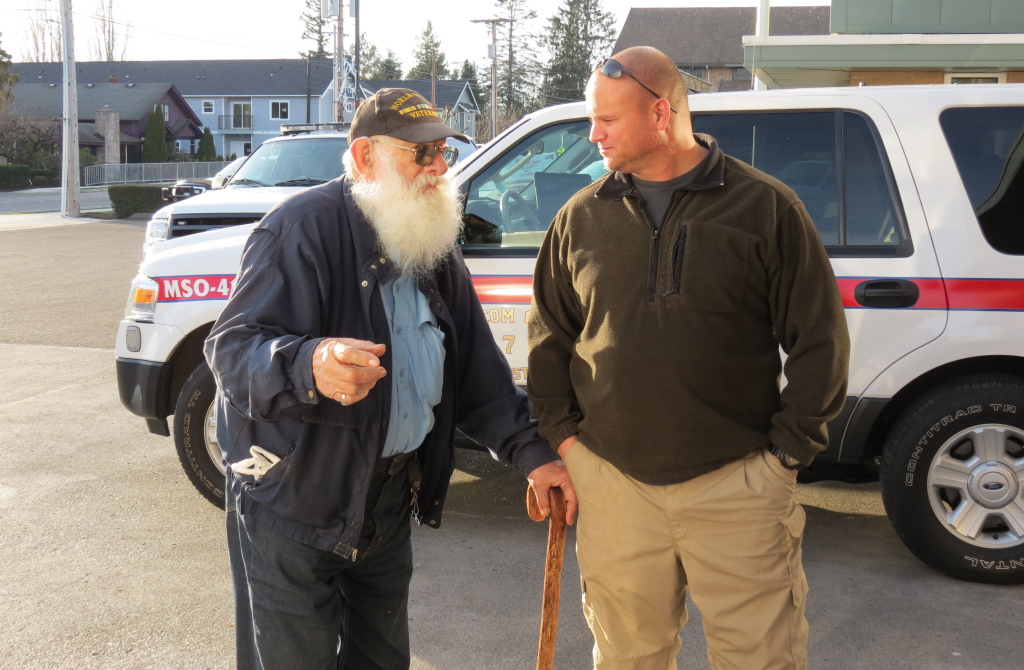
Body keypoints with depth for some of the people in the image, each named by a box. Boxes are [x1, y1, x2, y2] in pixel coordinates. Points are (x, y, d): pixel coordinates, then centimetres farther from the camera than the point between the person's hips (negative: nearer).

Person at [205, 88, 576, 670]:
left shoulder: (435, 248, 8)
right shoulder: (303, 228, -17)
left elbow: (477, 365, 13)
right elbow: (232, 348, -26)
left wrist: (530, 451, 5)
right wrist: (310, 366, -47)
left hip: (389, 498, 7)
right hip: (293, 498, -7)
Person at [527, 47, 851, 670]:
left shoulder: (766, 207, -3)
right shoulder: (581, 217, 7)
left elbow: (821, 342, 0)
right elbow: (549, 337, 15)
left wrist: (787, 449, -4)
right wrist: (562, 432, 5)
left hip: (737, 485, -2)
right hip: (613, 481, 3)